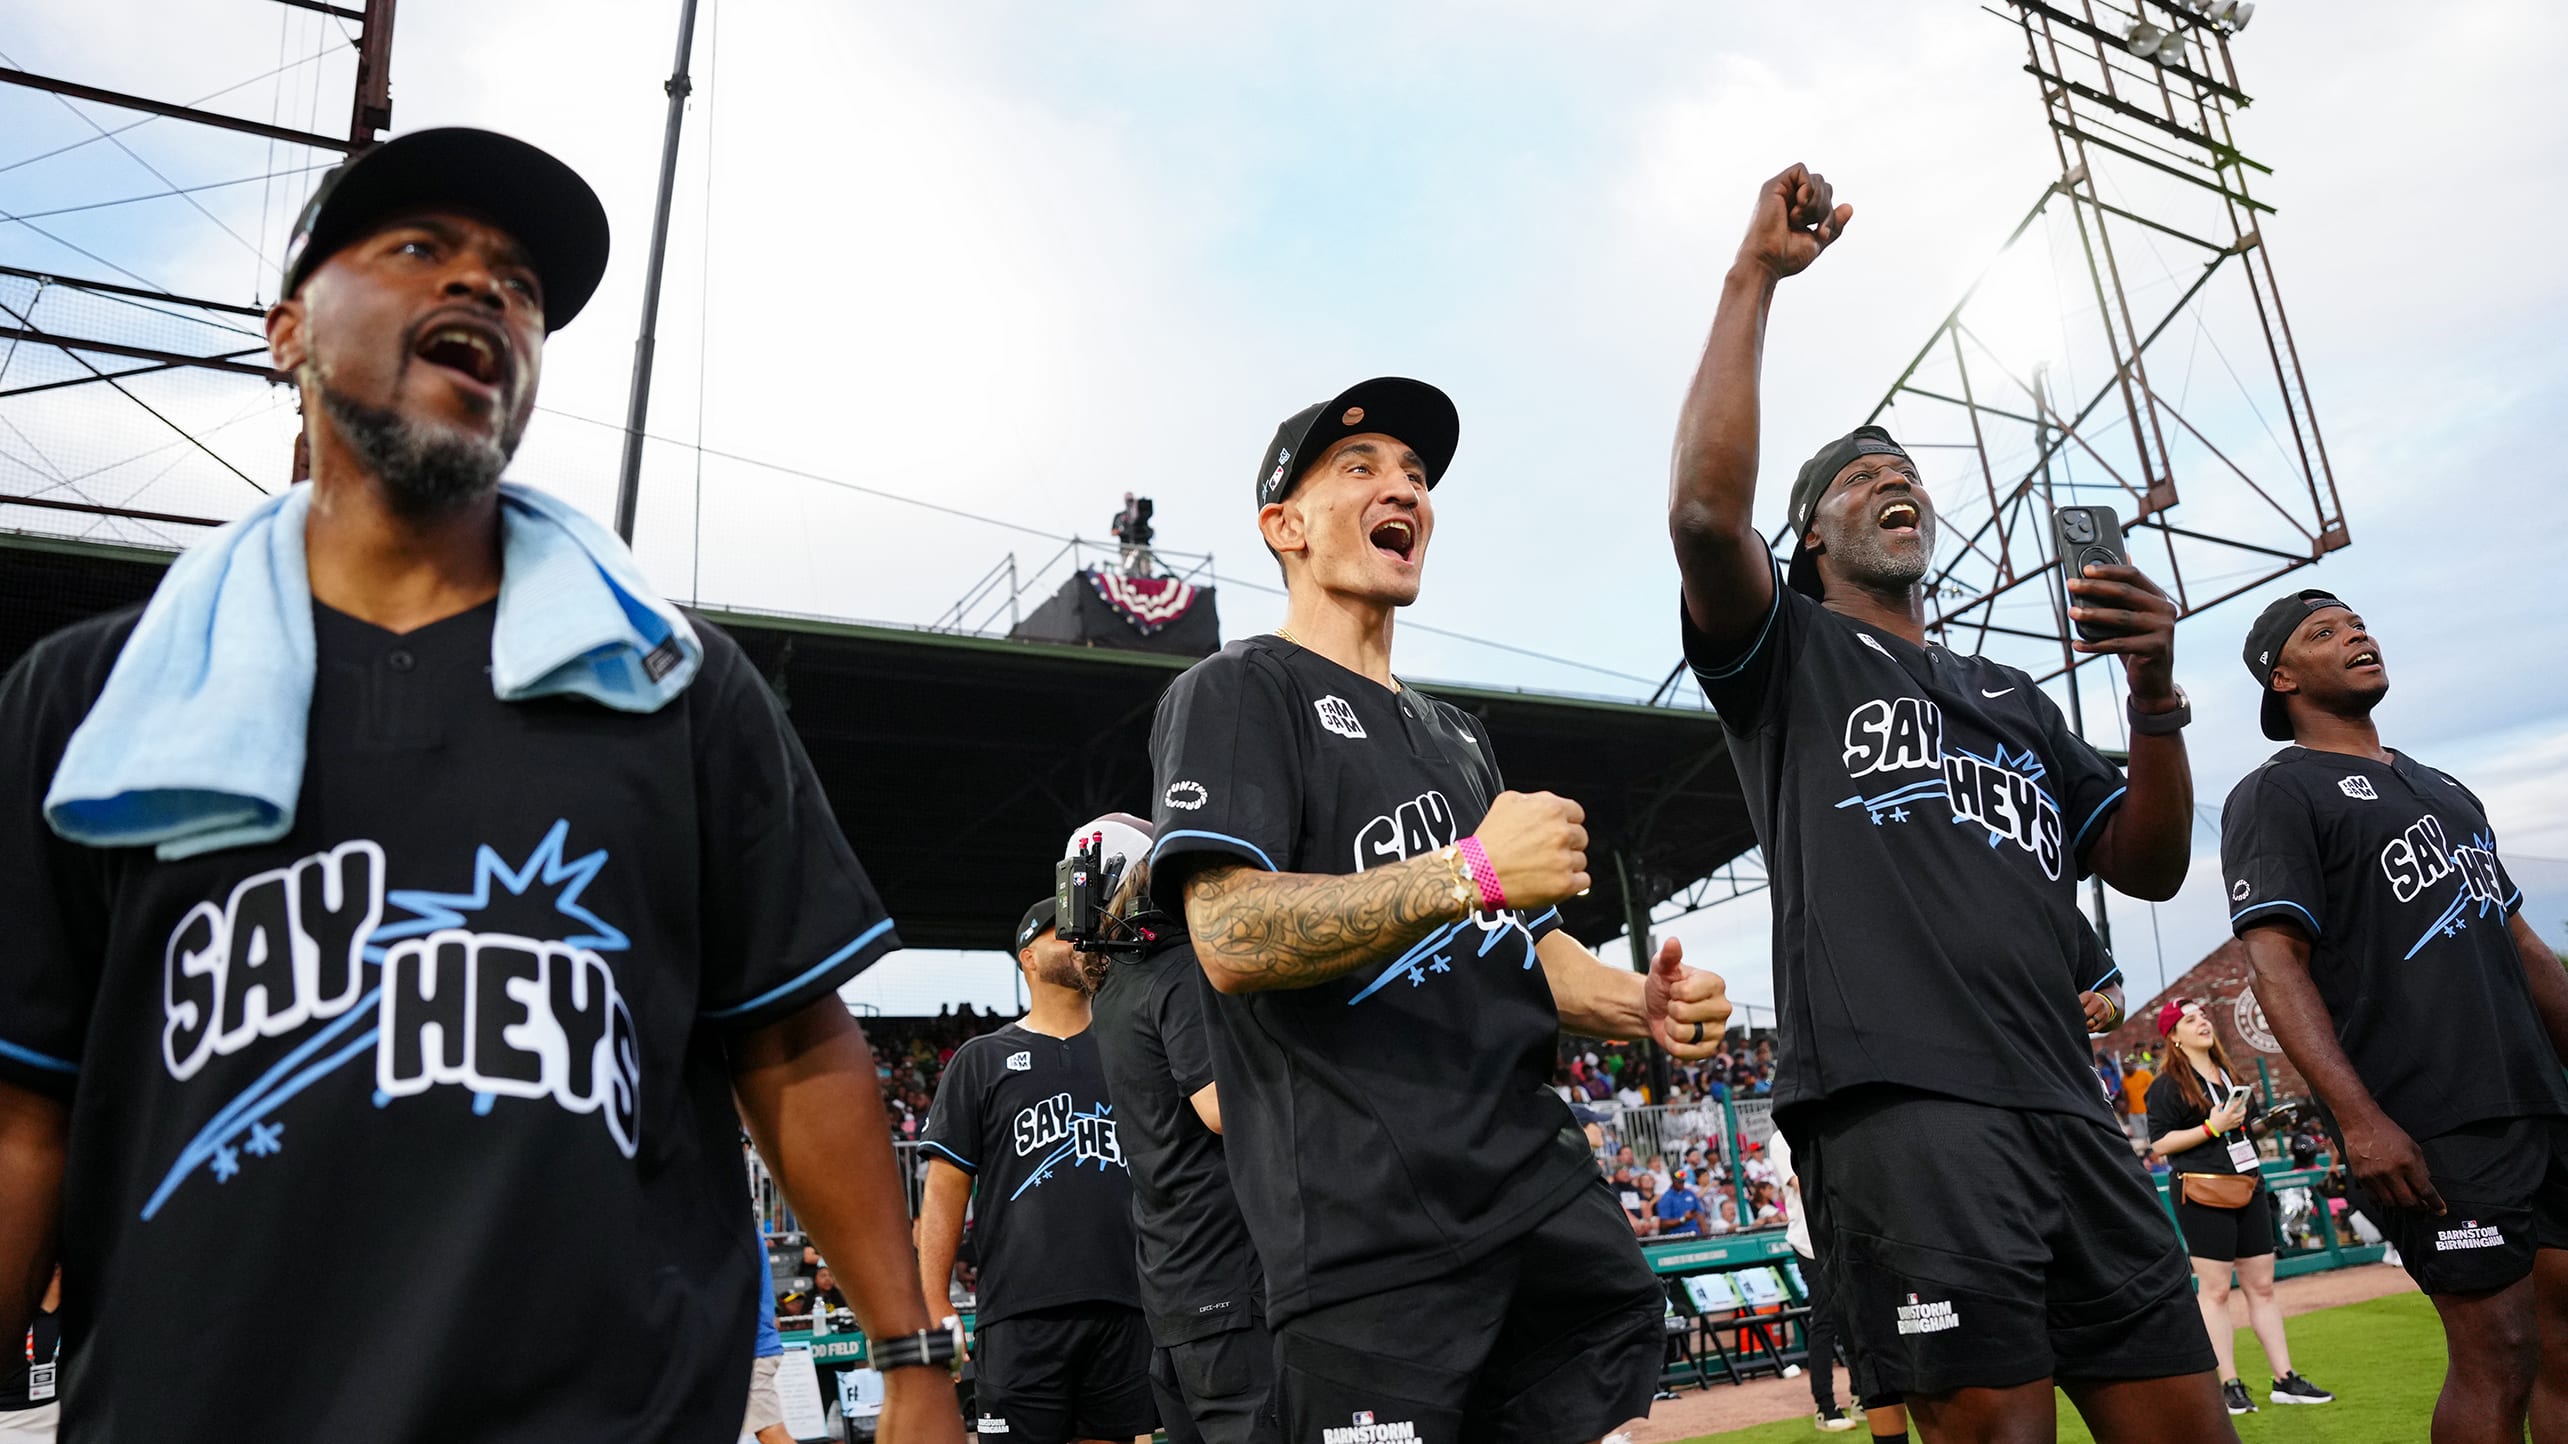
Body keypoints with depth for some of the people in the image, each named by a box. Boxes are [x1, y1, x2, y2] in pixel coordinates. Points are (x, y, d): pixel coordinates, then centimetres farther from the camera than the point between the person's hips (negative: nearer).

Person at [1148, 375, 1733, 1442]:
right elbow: (1231, 938, -16)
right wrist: (1474, 871, -21)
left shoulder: (1456, 735, 23)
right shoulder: (1238, 692, -1)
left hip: (1549, 1202, 7)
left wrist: (1639, 1004, 3)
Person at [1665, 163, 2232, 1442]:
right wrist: (1755, 276, -4)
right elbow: (1705, 508, -10)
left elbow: (2147, 867, 21)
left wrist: (2154, 697, 4)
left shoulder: (2014, 701, 28)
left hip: (2066, 1109, 7)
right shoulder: (1789, 656, 10)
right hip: (1897, 1104, -6)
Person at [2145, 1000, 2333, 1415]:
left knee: (2262, 1287, 9)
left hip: (2248, 1190, 7)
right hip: (2203, 1194, -7)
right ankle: (2228, 1385, 1)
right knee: (2215, 1289, -4)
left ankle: (2285, 1379, 13)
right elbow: (2159, 1144, -13)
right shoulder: (2168, 1085, -7)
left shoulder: (2228, 1074, 16)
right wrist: (2212, 1127, -17)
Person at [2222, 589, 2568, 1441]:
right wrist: (2359, 1117, -23)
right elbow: (2276, 963, -13)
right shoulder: (2274, 794, -2)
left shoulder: (2443, 788, 23)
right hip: (2426, 1127, -7)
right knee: (2498, 1359, -7)